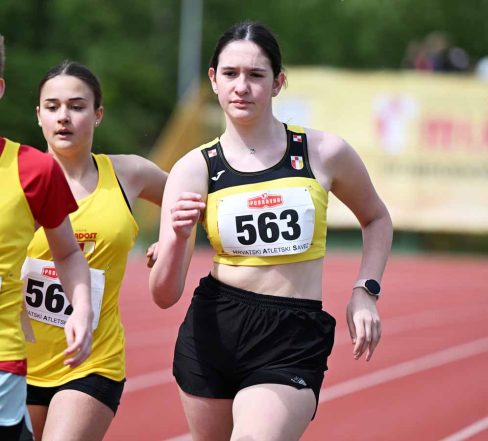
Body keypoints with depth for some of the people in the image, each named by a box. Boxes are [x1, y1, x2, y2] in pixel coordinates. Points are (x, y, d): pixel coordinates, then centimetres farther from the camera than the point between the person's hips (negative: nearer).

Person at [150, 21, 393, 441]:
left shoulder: (324, 153, -1)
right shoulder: (194, 169, -1)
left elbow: (376, 218, 20)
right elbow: (164, 296, -5)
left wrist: (365, 291, 6)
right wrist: (178, 238, -24)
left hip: (294, 344, -2)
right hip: (211, 332, 2)